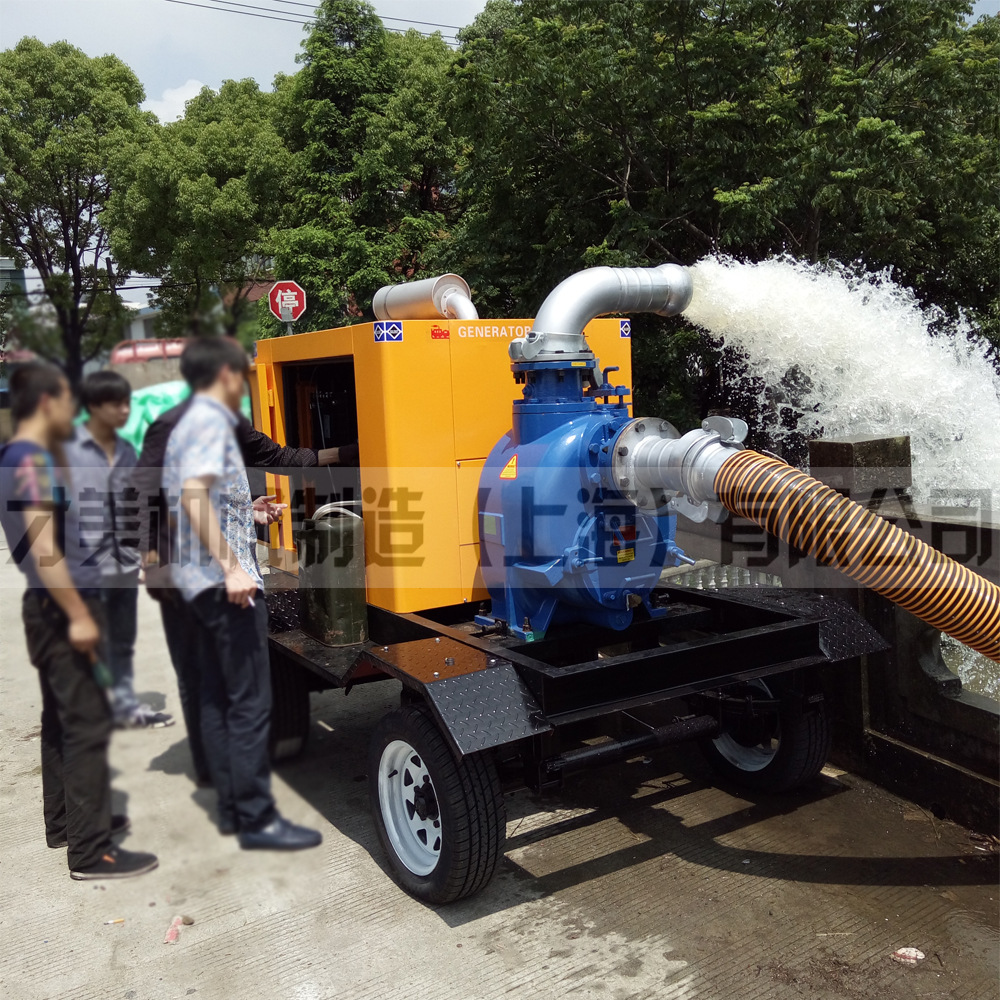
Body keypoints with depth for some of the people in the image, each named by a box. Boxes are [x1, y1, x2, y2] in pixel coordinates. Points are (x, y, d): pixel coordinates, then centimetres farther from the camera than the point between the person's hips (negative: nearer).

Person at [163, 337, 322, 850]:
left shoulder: (187, 424, 17)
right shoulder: (212, 423, -11)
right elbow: (194, 496, -25)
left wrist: (246, 508, 31)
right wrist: (232, 567, -28)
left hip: (200, 581, 10)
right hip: (224, 581, -10)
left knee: (217, 698, 12)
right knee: (250, 701, -6)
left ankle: (231, 808, 19)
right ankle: (256, 817, -1)